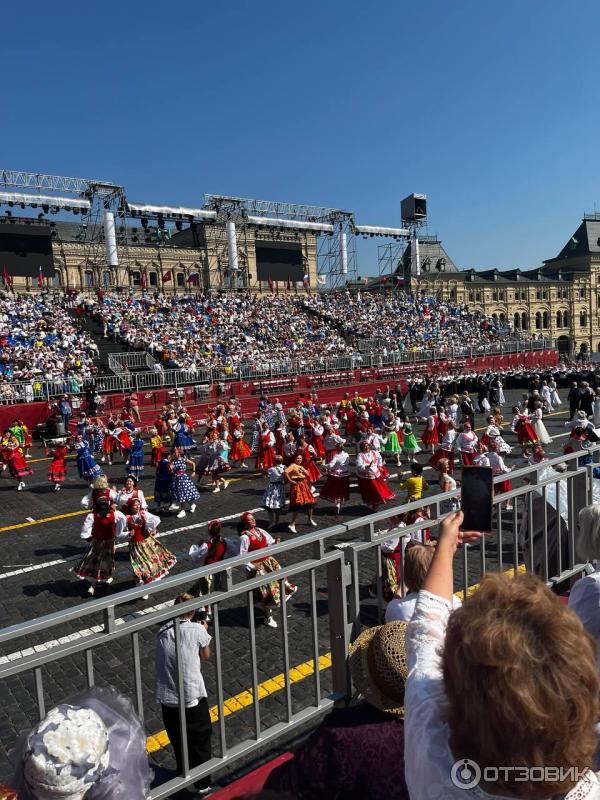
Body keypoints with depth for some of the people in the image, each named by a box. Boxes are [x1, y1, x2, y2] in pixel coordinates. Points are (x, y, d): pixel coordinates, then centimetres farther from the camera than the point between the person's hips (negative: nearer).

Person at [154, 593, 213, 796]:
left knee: (178, 740, 24)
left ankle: (183, 774, 42)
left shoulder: (163, 631, 0)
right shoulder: (197, 629, -9)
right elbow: (206, 657, 6)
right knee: (200, 740, 15)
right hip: (192, 696, -4)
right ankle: (203, 784, 23)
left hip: (166, 697, 4)